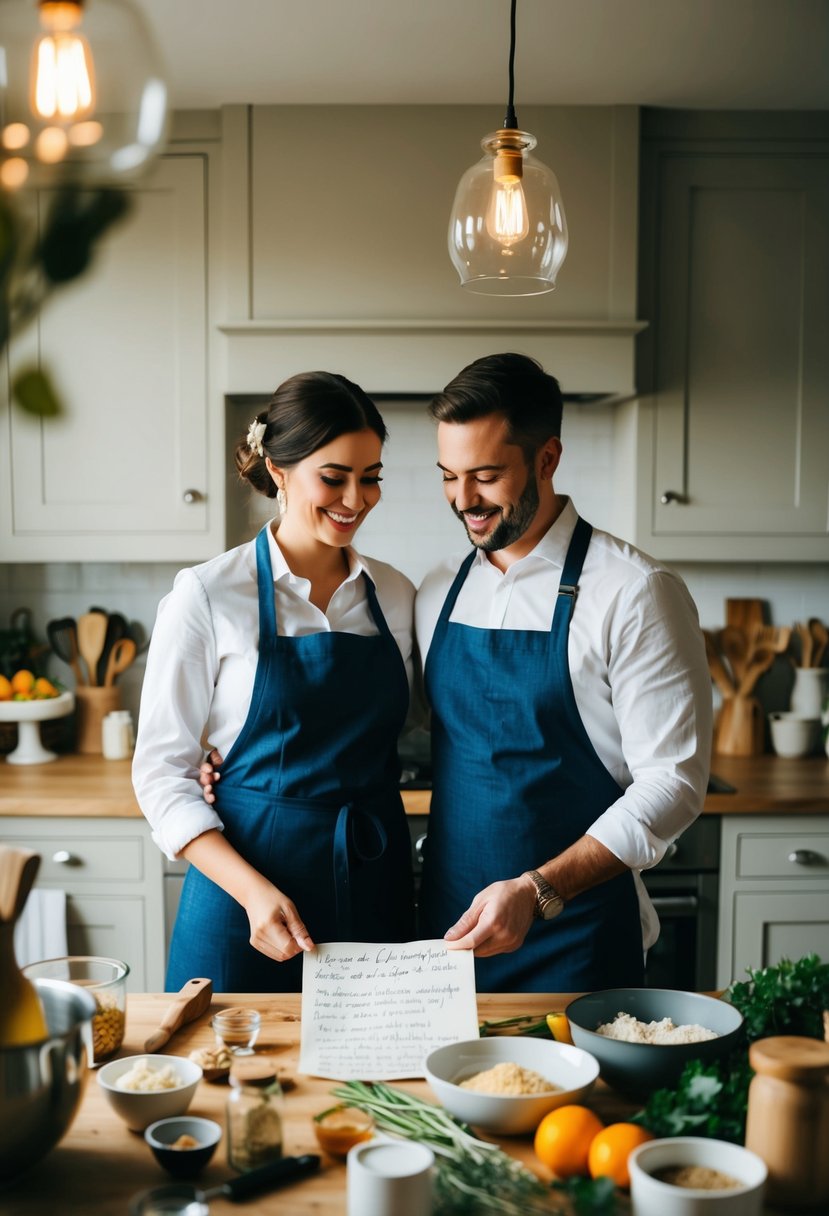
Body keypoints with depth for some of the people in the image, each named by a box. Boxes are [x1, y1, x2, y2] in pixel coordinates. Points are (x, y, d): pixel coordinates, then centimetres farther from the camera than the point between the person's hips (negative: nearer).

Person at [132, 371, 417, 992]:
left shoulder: (396, 595, 5)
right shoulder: (207, 596, -7)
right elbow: (161, 771, -7)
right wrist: (253, 891, -18)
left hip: (376, 883, 4)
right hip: (248, 869, -3)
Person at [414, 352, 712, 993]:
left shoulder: (635, 592, -13)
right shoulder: (440, 590, 6)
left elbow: (673, 782, -14)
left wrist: (537, 891, -23)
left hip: (577, 943, -5)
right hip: (447, 924, 5)